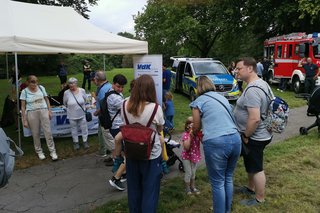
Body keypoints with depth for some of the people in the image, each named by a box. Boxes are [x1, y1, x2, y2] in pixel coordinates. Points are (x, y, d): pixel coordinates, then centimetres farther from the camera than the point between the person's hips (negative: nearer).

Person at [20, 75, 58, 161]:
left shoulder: (41, 88, 2)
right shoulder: (25, 91, -3)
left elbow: (47, 100, 12)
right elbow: (23, 107, -1)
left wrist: (49, 111, 7)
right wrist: (24, 120, -4)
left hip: (43, 111, 1)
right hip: (32, 113, -1)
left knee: (48, 132, 0)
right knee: (35, 134, 6)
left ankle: (52, 151, 9)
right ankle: (39, 151, 24)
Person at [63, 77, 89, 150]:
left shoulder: (82, 91, -11)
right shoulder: (66, 93, -14)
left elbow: (85, 99, 6)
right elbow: (65, 103, 1)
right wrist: (71, 108, 11)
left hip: (82, 114, 1)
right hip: (72, 116, -1)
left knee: (84, 128, 13)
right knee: (74, 129, 14)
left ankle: (85, 141, 32)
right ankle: (76, 142, 32)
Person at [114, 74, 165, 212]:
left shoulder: (125, 106, -10)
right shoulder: (155, 108, -23)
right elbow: (160, 129, -7)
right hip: (151, 154, -4)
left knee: (134, 188, 23)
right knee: (149, 190, 13)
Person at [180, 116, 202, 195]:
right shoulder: (185, 135, -20)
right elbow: (186, 147, -29)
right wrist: (190, 136, -34)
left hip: (195, 156, 5)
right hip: (187, 156, -4)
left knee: (193, 173, 19)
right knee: (188, 173, 3)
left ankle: (193, 187, 36)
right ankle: (187, 188, 23)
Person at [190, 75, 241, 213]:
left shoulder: (199, 101, 5)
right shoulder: (222, 97, 22)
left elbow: (196, 127, 11)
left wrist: (193, 134, 34)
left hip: (216, 143, -6)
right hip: (235, 139, 6)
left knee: (218, 182, 7)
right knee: (228, 178, 21)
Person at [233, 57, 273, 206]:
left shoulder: (252, 90, -28)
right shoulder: (261, 83, 6)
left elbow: (254, 119, -33)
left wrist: (245, 136, -18)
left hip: (254, 137, -10)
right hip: (259, 134, 10)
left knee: (256, 168, 7)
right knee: (251, 164, 26)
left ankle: (259, 199, 25)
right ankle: (250, 188, 45)